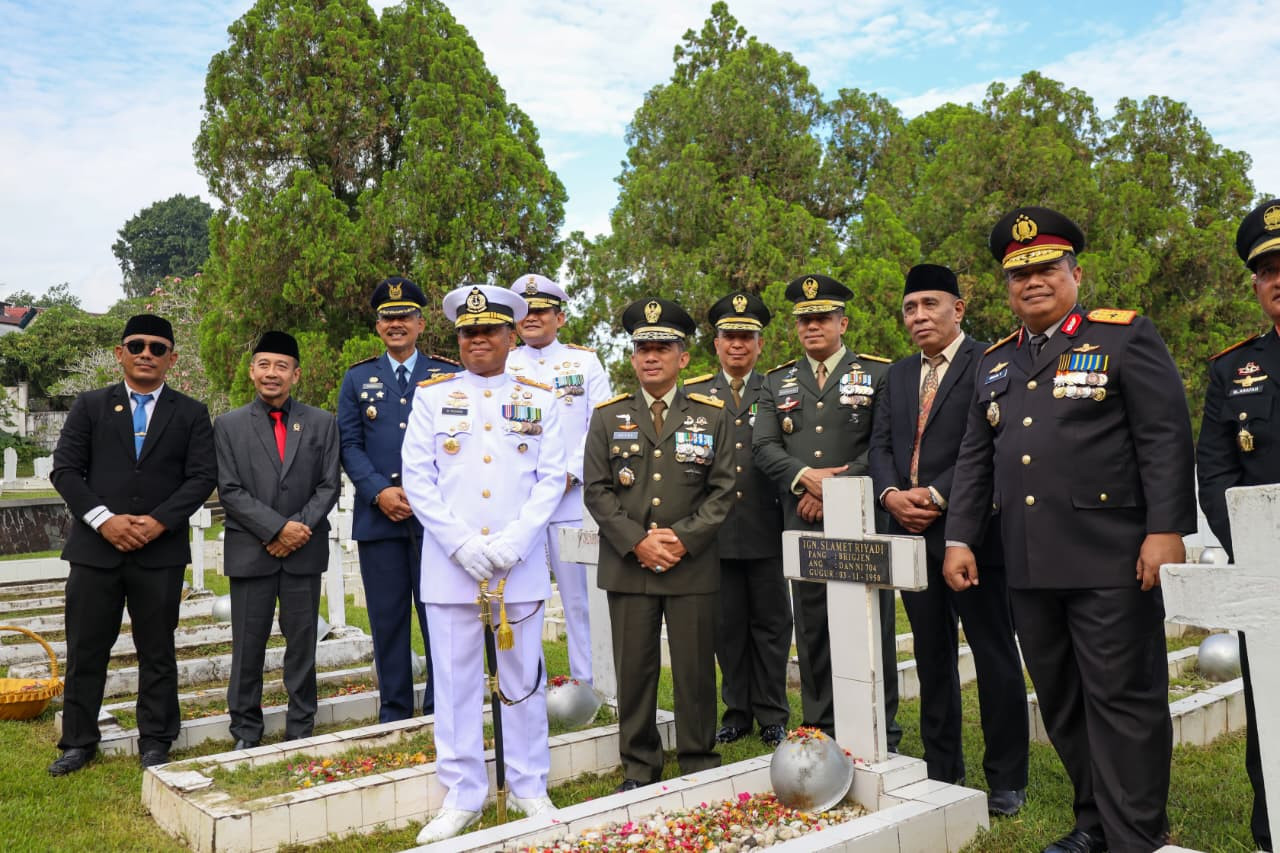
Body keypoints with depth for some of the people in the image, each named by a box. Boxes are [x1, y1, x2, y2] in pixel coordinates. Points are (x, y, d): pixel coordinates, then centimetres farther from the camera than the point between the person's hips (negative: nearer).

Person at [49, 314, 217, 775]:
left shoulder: (191, 413, 5)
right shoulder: (90, 405, 8)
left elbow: (203, 477, -2)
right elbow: (65, 469, 1)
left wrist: (159, 521, -13)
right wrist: (103, 519, -12)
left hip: (161, 551, -1)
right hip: (95, 547, 1)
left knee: (157, 650, 8)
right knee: (85, 649, 8)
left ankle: (155, 742, 20)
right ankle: (78, 741, 23)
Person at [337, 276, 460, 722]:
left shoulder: (449, 375, 7)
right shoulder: (358, 379, 12)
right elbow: (349, 444, 6)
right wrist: (379, 491, -9)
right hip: (378, 518, 2)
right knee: (388, 619, 7)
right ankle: (393, 714, 18)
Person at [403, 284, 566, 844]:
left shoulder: (539, 398, 8)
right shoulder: (432, 395, 7)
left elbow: (551, 478, 3)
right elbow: (417, 477, 1)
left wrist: (513, 542, -10)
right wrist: (461, 544, -10)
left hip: (521, 562, 0)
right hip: (450, 562, 0)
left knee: (524, 678, 8)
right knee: (455, 679, 5)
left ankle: (529, 788, 22)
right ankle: (462, 796, 18)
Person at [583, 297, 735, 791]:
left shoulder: (711, 416, 7)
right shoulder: (608, 417, 8)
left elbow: (723, 490, 1)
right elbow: (597, 491, 2)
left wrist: (683, 539, -10)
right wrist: (637, 542, -9)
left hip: (693, 566, 0)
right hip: (628, 565, 1)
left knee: (695, 670, 6)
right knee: (634, 671, 6)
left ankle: (700, 765, 20)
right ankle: (638, 768, 20)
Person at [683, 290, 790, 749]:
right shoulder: (693, 394, 10)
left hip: (767, 530, -1)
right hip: (716, 531, 1)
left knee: (770, 623, 7)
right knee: (727, 625, 9)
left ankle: (773, 717, 19)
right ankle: (737, 712, 22)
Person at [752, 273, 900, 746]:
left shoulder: (878, 374, 5)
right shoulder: (777, 381, 14)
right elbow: (763, 445, 3)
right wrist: (806, 476, -13)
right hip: (803, 525, 3)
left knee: (871, 628, 2)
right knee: (812, 631, 9)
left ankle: (881, 733, 15)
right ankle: (820, 730, 20)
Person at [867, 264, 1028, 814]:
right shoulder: (898, 376, 17)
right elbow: (880, 444, 12)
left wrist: (936, 495, -18)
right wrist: (891, 493, -7)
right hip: (911, 534, 6)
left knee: (994, 655, 3)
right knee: (932, 656, 14)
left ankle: (1007, 779, 14)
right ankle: (941, 768, 25)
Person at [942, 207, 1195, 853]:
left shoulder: (1125, 336, 1)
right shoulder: (994, 362, 17)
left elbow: (1165, 438, -6)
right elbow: (975, 458, 16)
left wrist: (1166, 530, -14)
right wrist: (960, 538, 9)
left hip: (1109, 558, -5)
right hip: (1029, 566, 6)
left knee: (1122, 698, 0)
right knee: (1060, 703, 12)